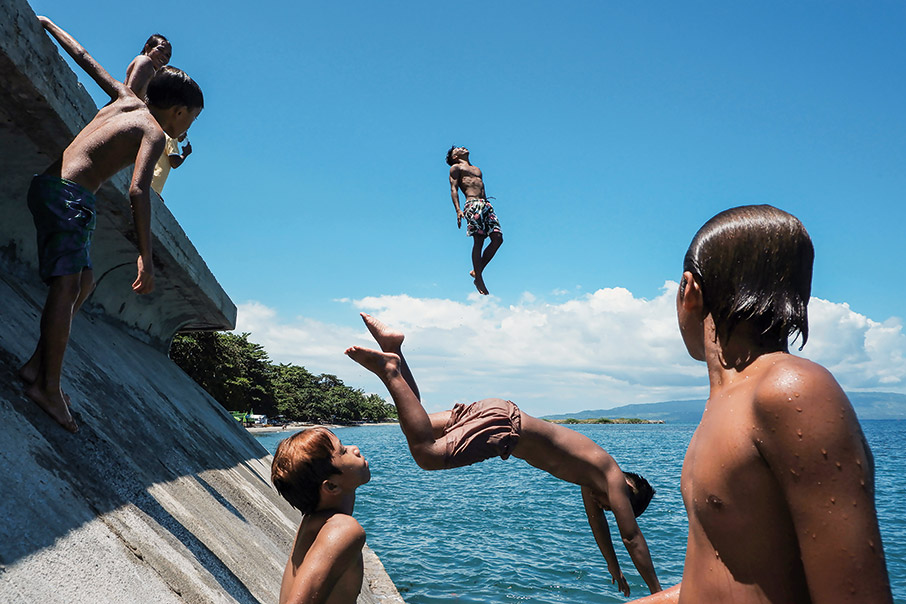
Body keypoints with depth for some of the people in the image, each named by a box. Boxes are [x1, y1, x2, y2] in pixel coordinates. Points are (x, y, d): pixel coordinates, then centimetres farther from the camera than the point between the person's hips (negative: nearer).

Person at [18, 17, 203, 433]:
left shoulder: (126, 100, 17)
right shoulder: (154, 131, -6)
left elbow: (84, 58, 26)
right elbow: (138, 191, -20)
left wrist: (47, 24, 42)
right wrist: (145, 258, -23)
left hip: (48, 185, 10)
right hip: (69, 195, -10)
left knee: (84, 283, 13)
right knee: (67, 287, -13)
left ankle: (36, 367, 10)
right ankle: (49, 386, -15)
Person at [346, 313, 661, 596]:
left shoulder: (594, 479, 23)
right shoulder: (613, 479, 2)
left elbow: (596, 520, 37)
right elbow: (632, 537, 3)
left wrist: (615, 569, 46)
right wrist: (657, 591, 14)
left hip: (502, 413, 8)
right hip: (503, 425, -8)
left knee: (417, 429, 14)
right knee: (426, 454, -22)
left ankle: (393, 347, 6)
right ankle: (391, 370, -21)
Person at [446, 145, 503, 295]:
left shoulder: (477, 169, 35)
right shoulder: (455, 167, 14)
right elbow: (454, 189, 2)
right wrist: (458, 210, -13)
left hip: (486, 204, 7)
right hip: (472, 204, -6)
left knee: (498, 238, -8)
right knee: (478, 240, -14)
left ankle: (477, 271, 2)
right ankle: (478, 279, -8)